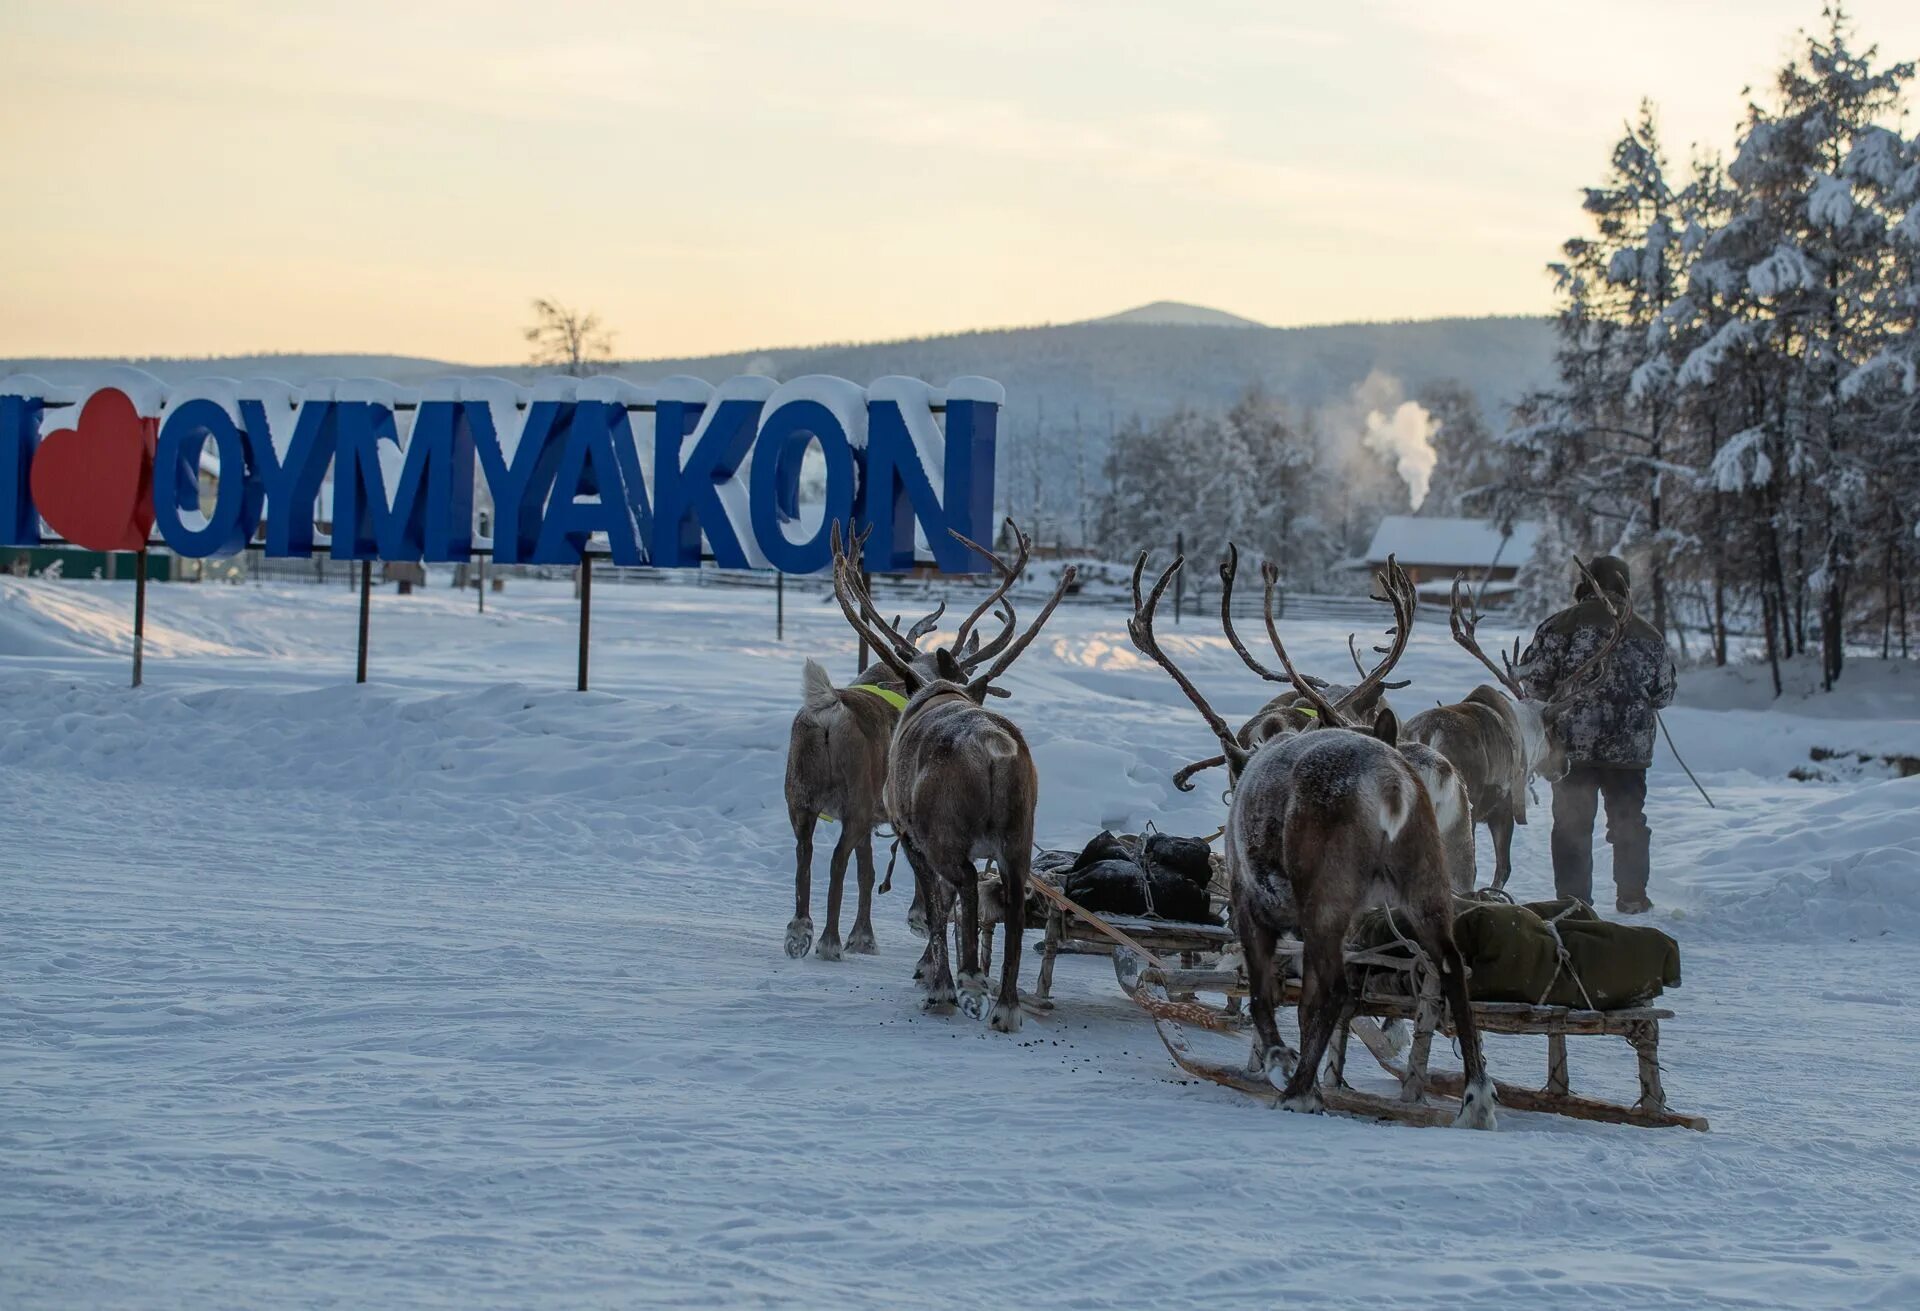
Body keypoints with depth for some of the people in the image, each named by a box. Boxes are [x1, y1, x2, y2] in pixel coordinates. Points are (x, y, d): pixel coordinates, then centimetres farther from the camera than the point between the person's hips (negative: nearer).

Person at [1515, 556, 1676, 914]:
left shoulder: (1562, 624, -5)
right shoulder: (1646, 633, 3)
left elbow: (1533, 677, -7)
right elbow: (1665, 693, 8)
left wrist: (1553, 701, 13)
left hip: (1572, 746, -2)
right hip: (1630, 748, 2)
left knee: (1571, 824, 6)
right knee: (1629, 823, 15)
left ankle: (1573, 899, 4)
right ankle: (1632, 898, 16)